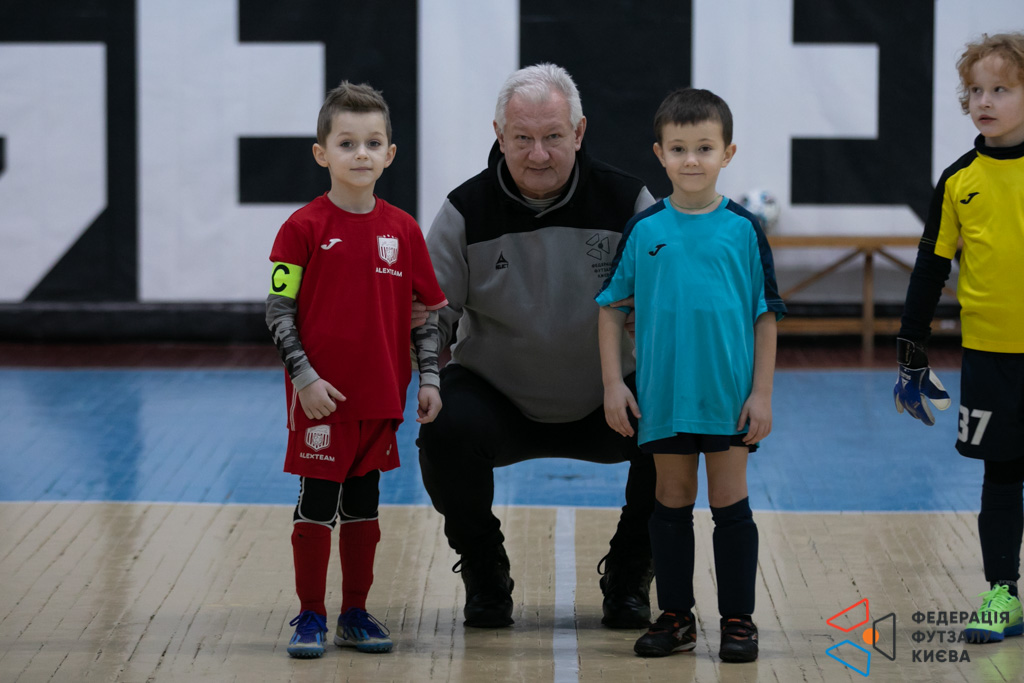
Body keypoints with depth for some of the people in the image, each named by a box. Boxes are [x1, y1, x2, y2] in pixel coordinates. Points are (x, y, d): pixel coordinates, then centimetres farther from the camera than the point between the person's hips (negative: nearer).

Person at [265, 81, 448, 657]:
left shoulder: (403, 230, 3)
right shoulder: (304, 228, -8)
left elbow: (429, 308, 9)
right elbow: (279, 308, -8)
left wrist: (429, 377, 4)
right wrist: (305, 376, -14)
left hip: (381, 395, 4)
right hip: (321, 395, -4)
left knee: (363, 506, 12)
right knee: (316, 506, 1)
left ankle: (356, 614, 22)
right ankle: (311, 617, 11)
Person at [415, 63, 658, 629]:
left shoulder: (626, 202, -8)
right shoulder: (466, 212, -9)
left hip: (605, 402, 1)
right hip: (497, 402, -1)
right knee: (444, 431, -31)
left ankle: (628, 576, 1)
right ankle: (485, 574, 0)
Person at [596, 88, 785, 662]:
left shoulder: (743, 229, -3)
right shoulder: (644, 229, 0)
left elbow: (766, 314, 0)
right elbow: (612, 307, 6)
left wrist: (762, 392, -4)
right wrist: (612, 383, 0)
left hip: (729, 395, -2)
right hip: (663, 394, 2)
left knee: (730, 503, 3)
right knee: (672, 502, 10)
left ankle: (738, 619, 12)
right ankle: (676, 617, 20)